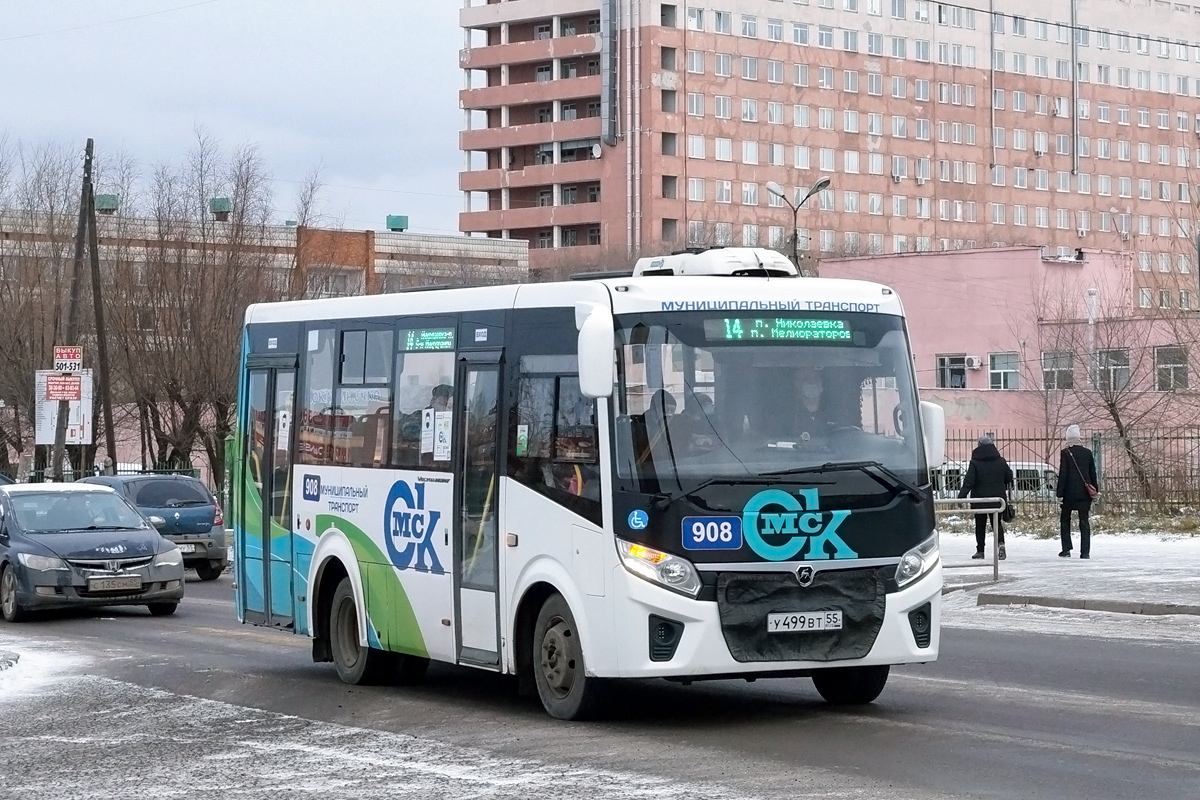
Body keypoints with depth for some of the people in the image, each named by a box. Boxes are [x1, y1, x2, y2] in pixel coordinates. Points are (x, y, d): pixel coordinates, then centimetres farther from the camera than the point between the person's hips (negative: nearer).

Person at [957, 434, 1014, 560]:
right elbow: (1009, 477, 9)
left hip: (979, 498, -2)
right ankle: (1000, 543, -16)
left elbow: (968, 482, -16)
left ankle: (980, 550, 10)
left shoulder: (975, 463, -9)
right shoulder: (1000, 461, 0)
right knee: (997, 522, 10)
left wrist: (962, 496, -17)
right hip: (997, 497, 2)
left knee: (980, 525, 11)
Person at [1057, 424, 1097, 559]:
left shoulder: (1065, 453, -7)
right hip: (1084, 492, 3)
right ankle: (1085, 551, -2)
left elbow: (1062, 474, -9)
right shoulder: (1087, 453, 5)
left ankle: (1066, 549, 6)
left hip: (1069, 492, -3)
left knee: (1065, 520, 11)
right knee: (1084, 521, 4)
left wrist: (1060, 493, -6)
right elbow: (1093, 474, 10)